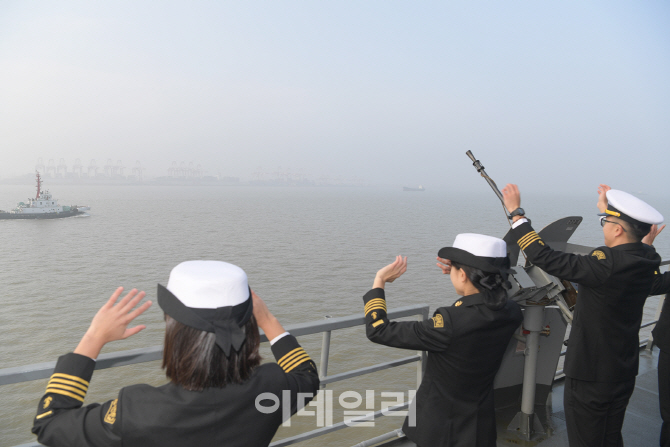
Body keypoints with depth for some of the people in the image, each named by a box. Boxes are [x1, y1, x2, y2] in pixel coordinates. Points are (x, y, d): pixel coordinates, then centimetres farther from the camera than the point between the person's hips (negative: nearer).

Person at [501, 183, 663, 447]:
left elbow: (547, 259, -27)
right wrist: (607, 208, 29)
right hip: (624, 373, 8)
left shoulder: (608, 264, -28)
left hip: (591, 377, -8)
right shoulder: (648, 260, -4)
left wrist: (515, 213, -19)